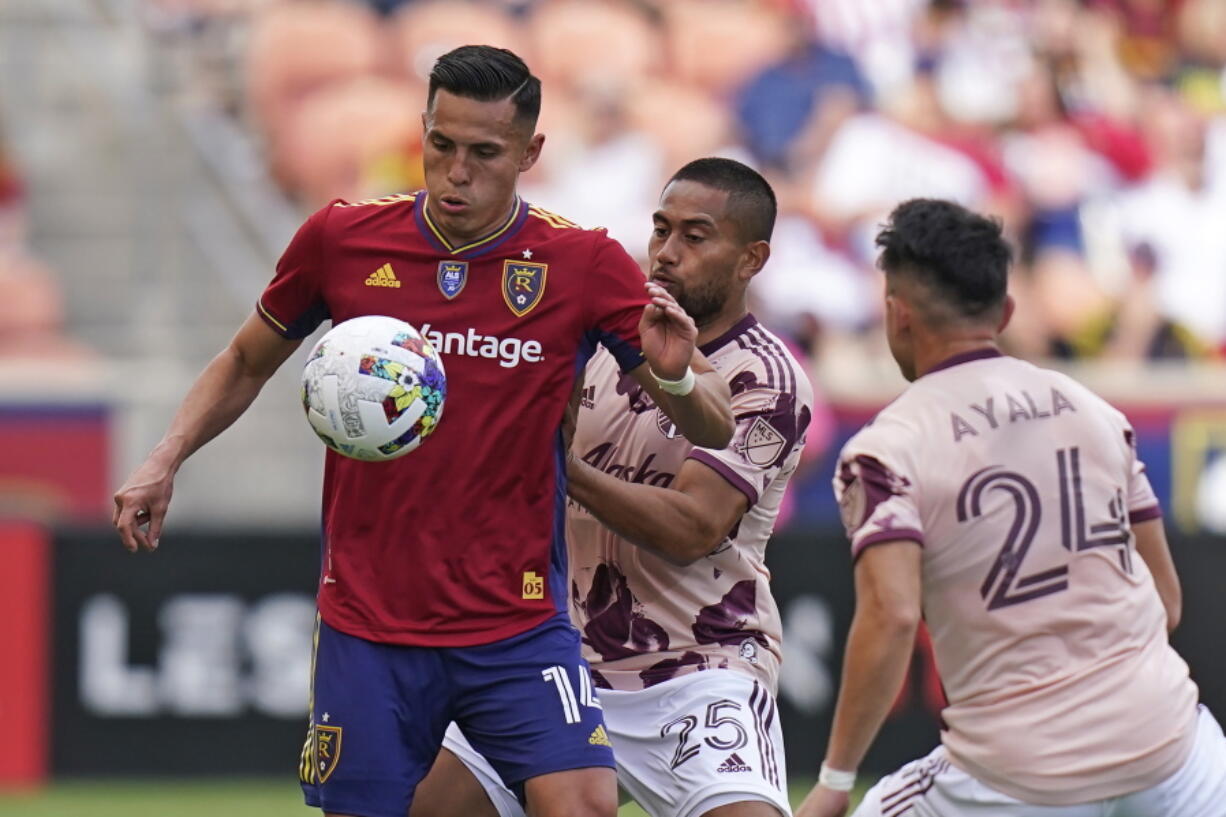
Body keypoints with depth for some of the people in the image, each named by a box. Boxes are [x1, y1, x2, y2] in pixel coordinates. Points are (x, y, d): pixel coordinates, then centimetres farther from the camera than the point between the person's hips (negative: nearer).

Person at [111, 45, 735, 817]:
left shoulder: (584, 265, -5)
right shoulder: (341, 239, -1)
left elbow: (714, 429, -2)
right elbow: (247, 363, 17)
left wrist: (675, 377, -25)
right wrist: (165, 462, 2)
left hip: (516, 628, -1)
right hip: (367, 627, 1)